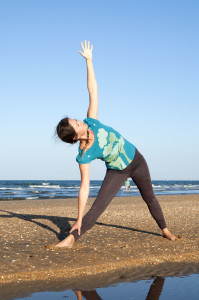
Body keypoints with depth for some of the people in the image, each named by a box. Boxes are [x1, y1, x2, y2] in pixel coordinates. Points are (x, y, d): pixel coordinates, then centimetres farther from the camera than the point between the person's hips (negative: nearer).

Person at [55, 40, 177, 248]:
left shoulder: (91, 122, -21)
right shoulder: (84, 156, -28)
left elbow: (92, 89, -18)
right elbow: (84, 187, -26)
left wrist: (89, 60, -20)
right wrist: (79, 219, -27)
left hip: (136, 161, 4)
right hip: (116, 172, -4)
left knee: (149, 198, 20)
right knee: (97, 207, -17)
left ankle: (164, 229, 39)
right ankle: (71, 238, -14)